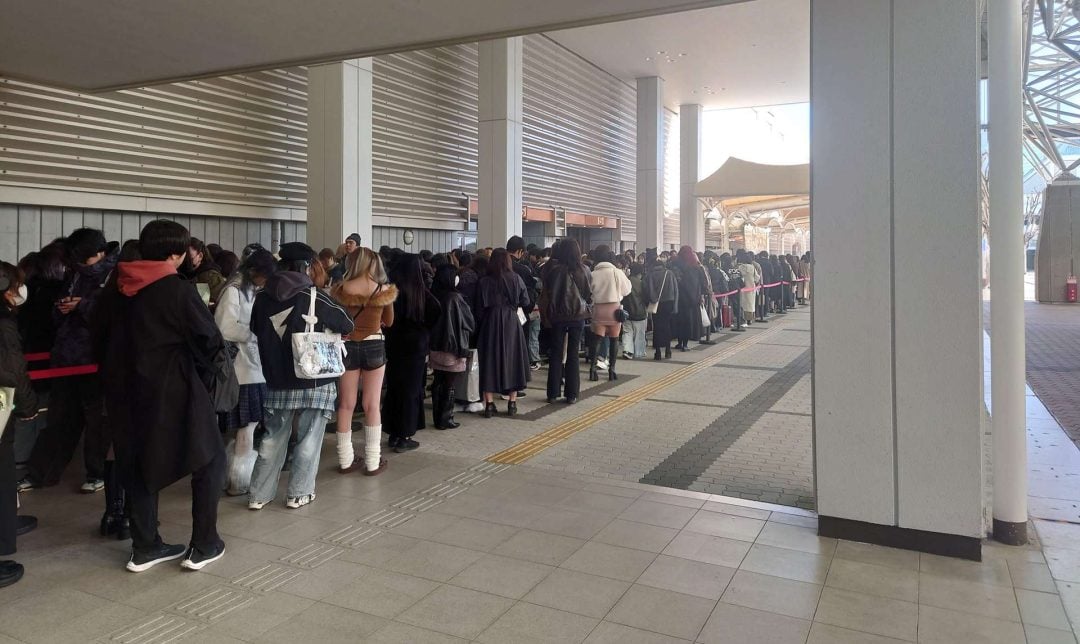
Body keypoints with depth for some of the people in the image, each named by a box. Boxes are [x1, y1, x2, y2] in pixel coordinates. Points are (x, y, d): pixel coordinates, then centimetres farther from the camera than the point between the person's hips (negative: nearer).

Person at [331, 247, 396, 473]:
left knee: (346, 404, 11)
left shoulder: (342, 289, -8)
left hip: (347, 346, 0)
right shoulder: (384, 290, -6)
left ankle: (345, 459, 19)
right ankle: (373, 462, 11)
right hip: (374, 346, 0)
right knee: (372, 405, 6)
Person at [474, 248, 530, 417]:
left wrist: (478, 326, 9)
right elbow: (525, 302, 0)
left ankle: (489, 404, 5)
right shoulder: (515, 278, -5)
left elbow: (478, 308, -2)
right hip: (511, 324, 0)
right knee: (512, 359, 10)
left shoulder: (484, 281, -5)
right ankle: (512, 403, 12)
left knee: (489, 360, 7)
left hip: (490, 323, 0)